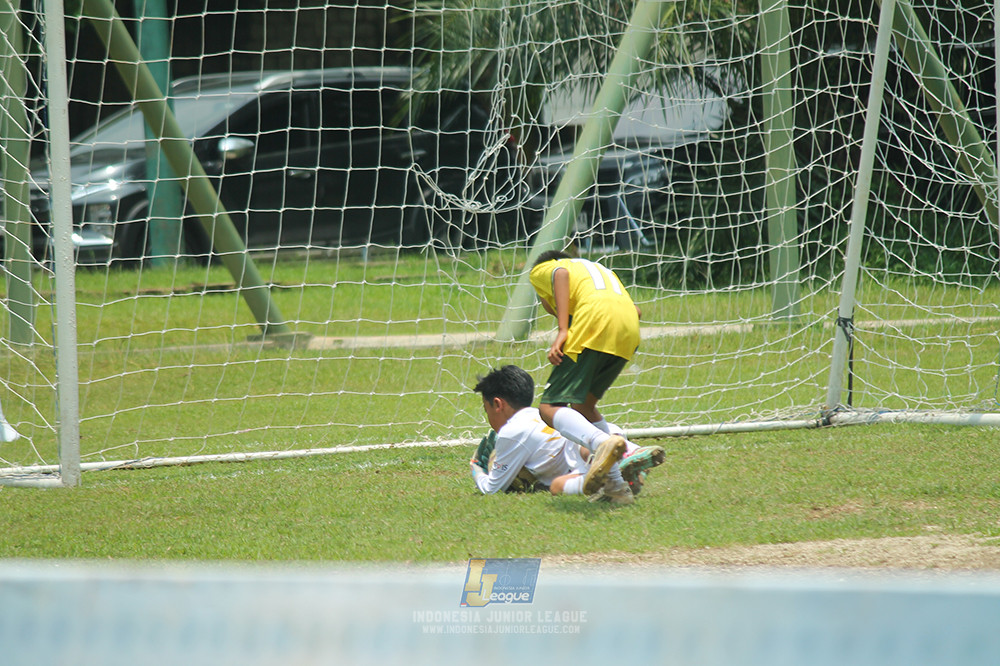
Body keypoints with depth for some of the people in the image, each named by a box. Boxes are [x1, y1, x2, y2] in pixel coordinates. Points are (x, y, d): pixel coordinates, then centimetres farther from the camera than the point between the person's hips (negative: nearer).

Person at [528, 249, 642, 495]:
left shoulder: (540, 271, 24)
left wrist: (562, 331, -9)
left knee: (549, 408, -9)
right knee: (584, 404, 23)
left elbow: (561, 274, -2)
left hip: (595, 318, -7)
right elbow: (635, 310, 26)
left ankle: (603, 442, -38)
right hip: (630, 329, 7)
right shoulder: (595, 267, 42)